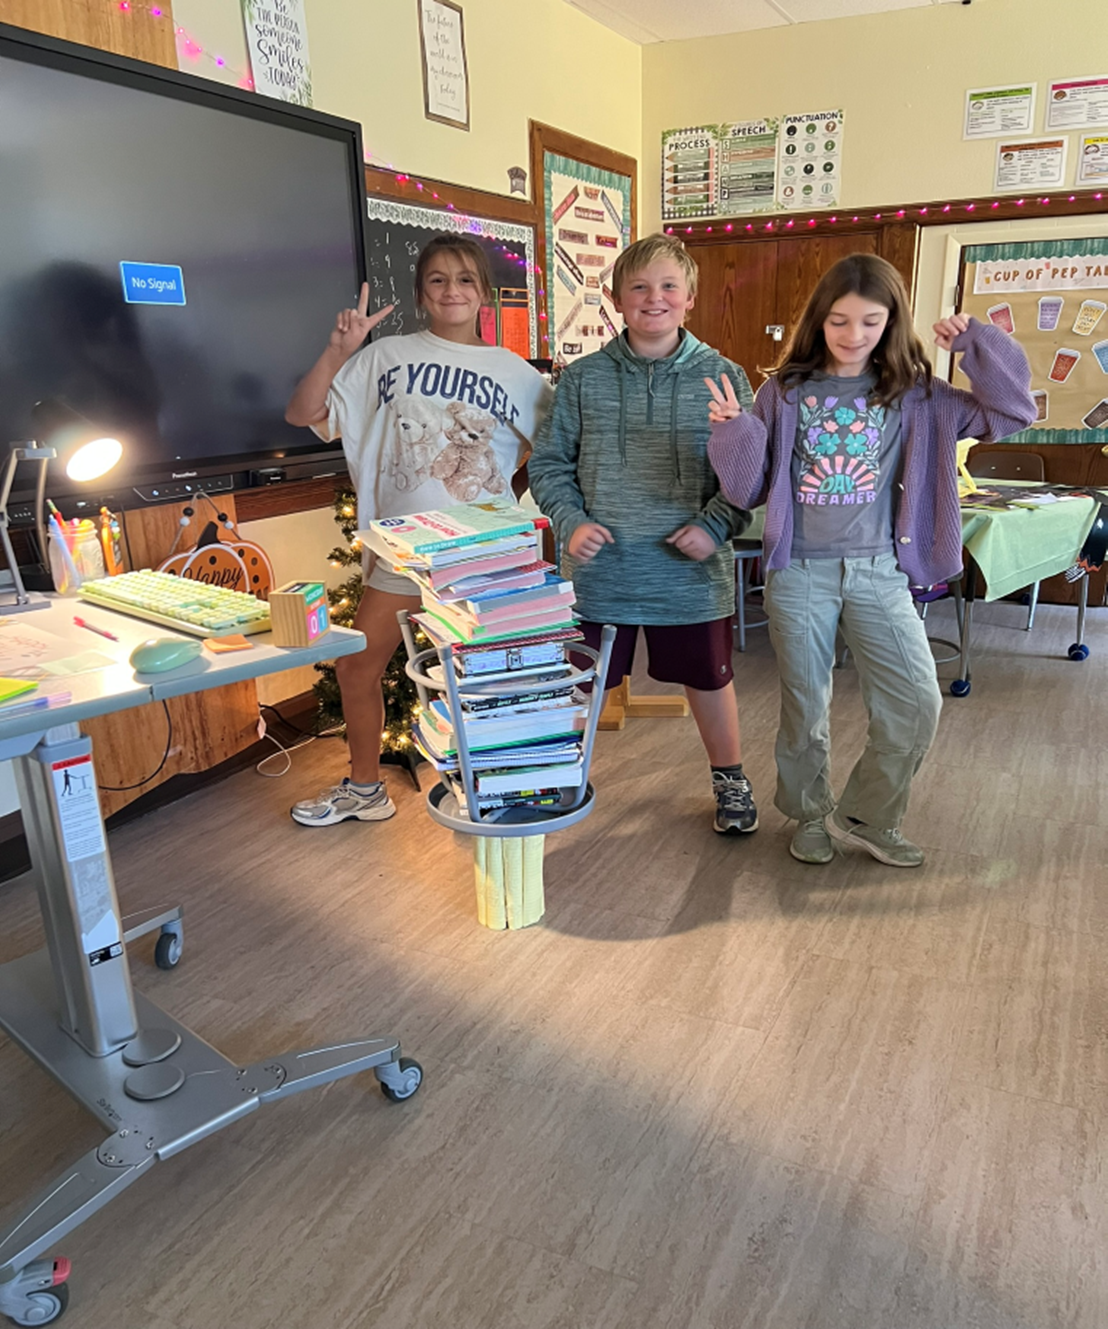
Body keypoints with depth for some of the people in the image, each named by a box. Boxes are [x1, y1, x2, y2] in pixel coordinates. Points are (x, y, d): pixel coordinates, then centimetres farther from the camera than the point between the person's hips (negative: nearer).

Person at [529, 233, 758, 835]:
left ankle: (729, 778, 39)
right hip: (599, 570, 0)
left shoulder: (723, 377, 0)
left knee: (708, 678, 17)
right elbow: (548, 464, 5)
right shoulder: (582, 378, 1)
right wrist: (571, 522, -9)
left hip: (691, 571, 0)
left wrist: (715, 525, -13)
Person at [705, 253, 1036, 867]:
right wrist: (733, 430, -15)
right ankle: (811, 815, 33)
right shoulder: (784, 392, 1)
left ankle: (865, 816, 19)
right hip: (798, 572, -1)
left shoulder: (914, 396, 4)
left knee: (916, 704, -4)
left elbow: (1011, 412, 3)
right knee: (804, 705, 10)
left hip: (878, 571, 1)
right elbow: (749, 488, 1)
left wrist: (976, 344, -5)